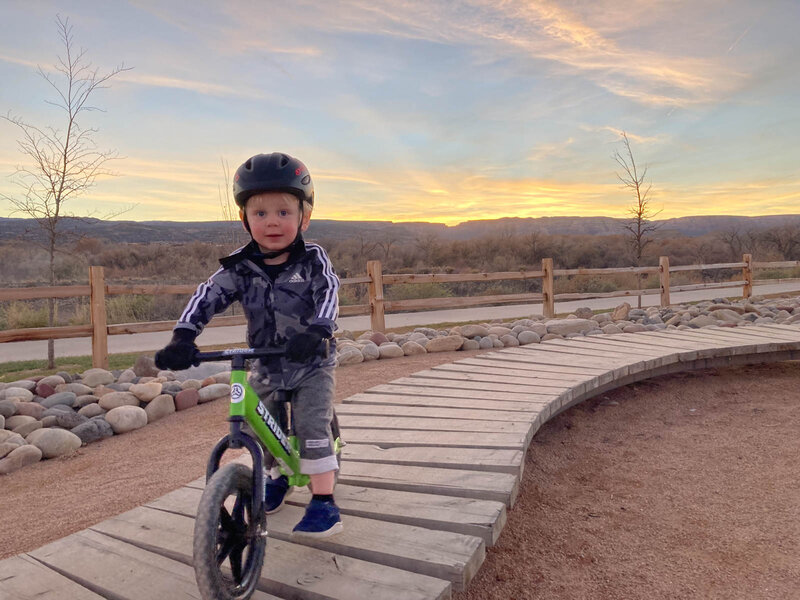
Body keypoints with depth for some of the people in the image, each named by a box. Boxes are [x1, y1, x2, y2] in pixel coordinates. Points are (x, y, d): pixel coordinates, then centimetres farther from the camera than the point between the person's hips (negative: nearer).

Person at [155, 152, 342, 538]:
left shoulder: (312, 259, -13)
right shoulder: (240, 266, -7)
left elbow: (328, 294, -27)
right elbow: (208, 296, -15)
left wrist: (316, 332, -47)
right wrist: (182, 338, -30)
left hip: (312, 363, -4)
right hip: (266, 366, 4)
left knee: (312, 425, -16)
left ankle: (324, 503, -4)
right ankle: (277, 478, 41)